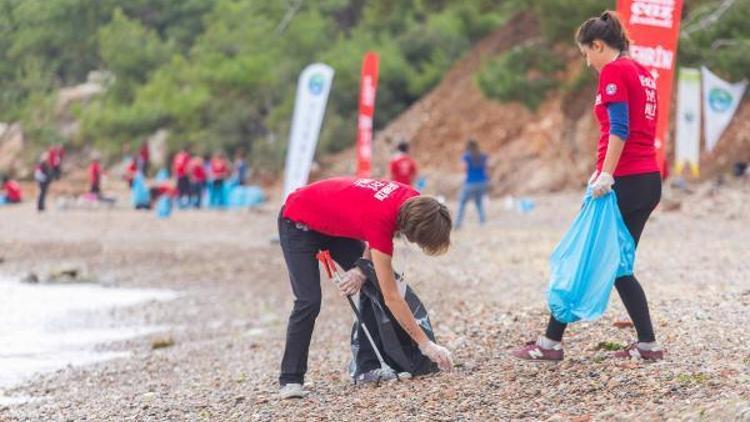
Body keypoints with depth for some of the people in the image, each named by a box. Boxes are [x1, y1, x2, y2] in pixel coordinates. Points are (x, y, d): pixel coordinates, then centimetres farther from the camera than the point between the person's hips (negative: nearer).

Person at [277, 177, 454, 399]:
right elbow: (391, 297, -34)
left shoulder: (413, 202, -20)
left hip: (335, 221, 8)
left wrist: (362, 267, -18)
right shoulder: (379, 221, -39)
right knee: (309, 301, -18)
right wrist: (426, 345, -31)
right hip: (299, 223, -8)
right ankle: (291, 380, -10)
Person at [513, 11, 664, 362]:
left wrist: (606, 176, -21)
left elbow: (619, 128, -18)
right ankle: (647, 344, 7)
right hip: (649, 180, 8)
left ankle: (551, 342, 3)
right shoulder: (641, 72, 17)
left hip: (624, 183, -8)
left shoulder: (613, 71, -9)